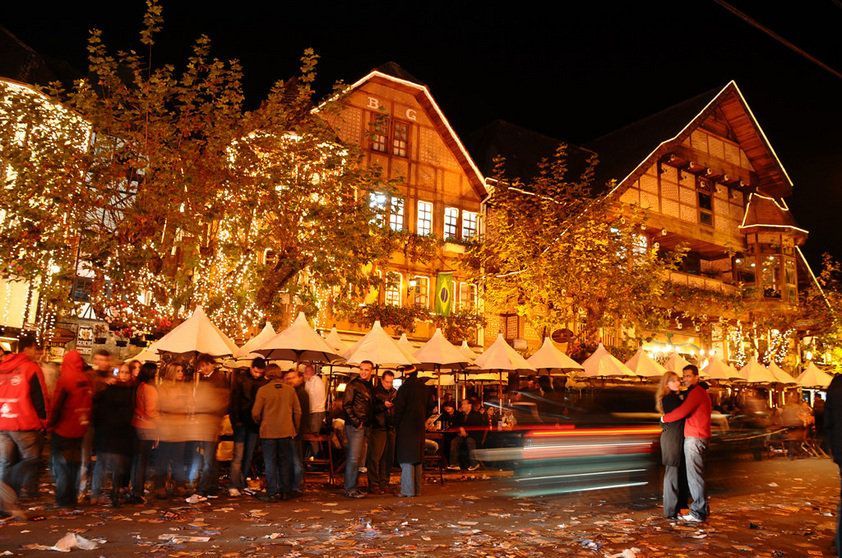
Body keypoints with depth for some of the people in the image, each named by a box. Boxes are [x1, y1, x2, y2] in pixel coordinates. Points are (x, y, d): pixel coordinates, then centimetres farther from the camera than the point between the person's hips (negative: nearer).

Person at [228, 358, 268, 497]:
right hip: (242, 423, -3)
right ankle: (234, 486, -3)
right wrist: (235, 420, -12)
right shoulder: (241, 380, -4)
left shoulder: (265, 383, 3)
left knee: (249, 455, 8)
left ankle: (242, 485, 17)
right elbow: (234, 401, -6)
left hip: (255, 424, 3)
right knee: (238, 455, -6)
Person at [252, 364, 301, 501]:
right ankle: (285, 491, 17)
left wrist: (260, 423, 15)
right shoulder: (290, 390, 0)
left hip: (268, 432, -3)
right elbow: (297, 412, 5)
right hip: (287, 432, 3)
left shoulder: (263, 390, -9)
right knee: (285, 463, 12)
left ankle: (272, 493, 4)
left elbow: (255, 413, -6)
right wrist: (295, 429, 17)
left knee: (270, 463, 5)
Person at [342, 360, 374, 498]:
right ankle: (350, 489, -1)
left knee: (356, 457, 12)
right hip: (355, 426, -8)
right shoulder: (353, 384, -8)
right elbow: (346, 405, -13)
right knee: (353, 457, -7)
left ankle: (352, 486, 20)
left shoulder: (369, 386, 16)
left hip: (364, 426, 8)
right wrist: (356, 422, -15)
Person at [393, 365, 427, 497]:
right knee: (418, 458, 12)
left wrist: (396, 425, -3)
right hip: (419, 427, 7)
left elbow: (399, 408, -12)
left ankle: (407, 490, -5)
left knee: (406, 459, -4)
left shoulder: (405, 387, -11)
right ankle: (417, 489, 17)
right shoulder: (423, 388, 8)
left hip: (406, 427, -7)